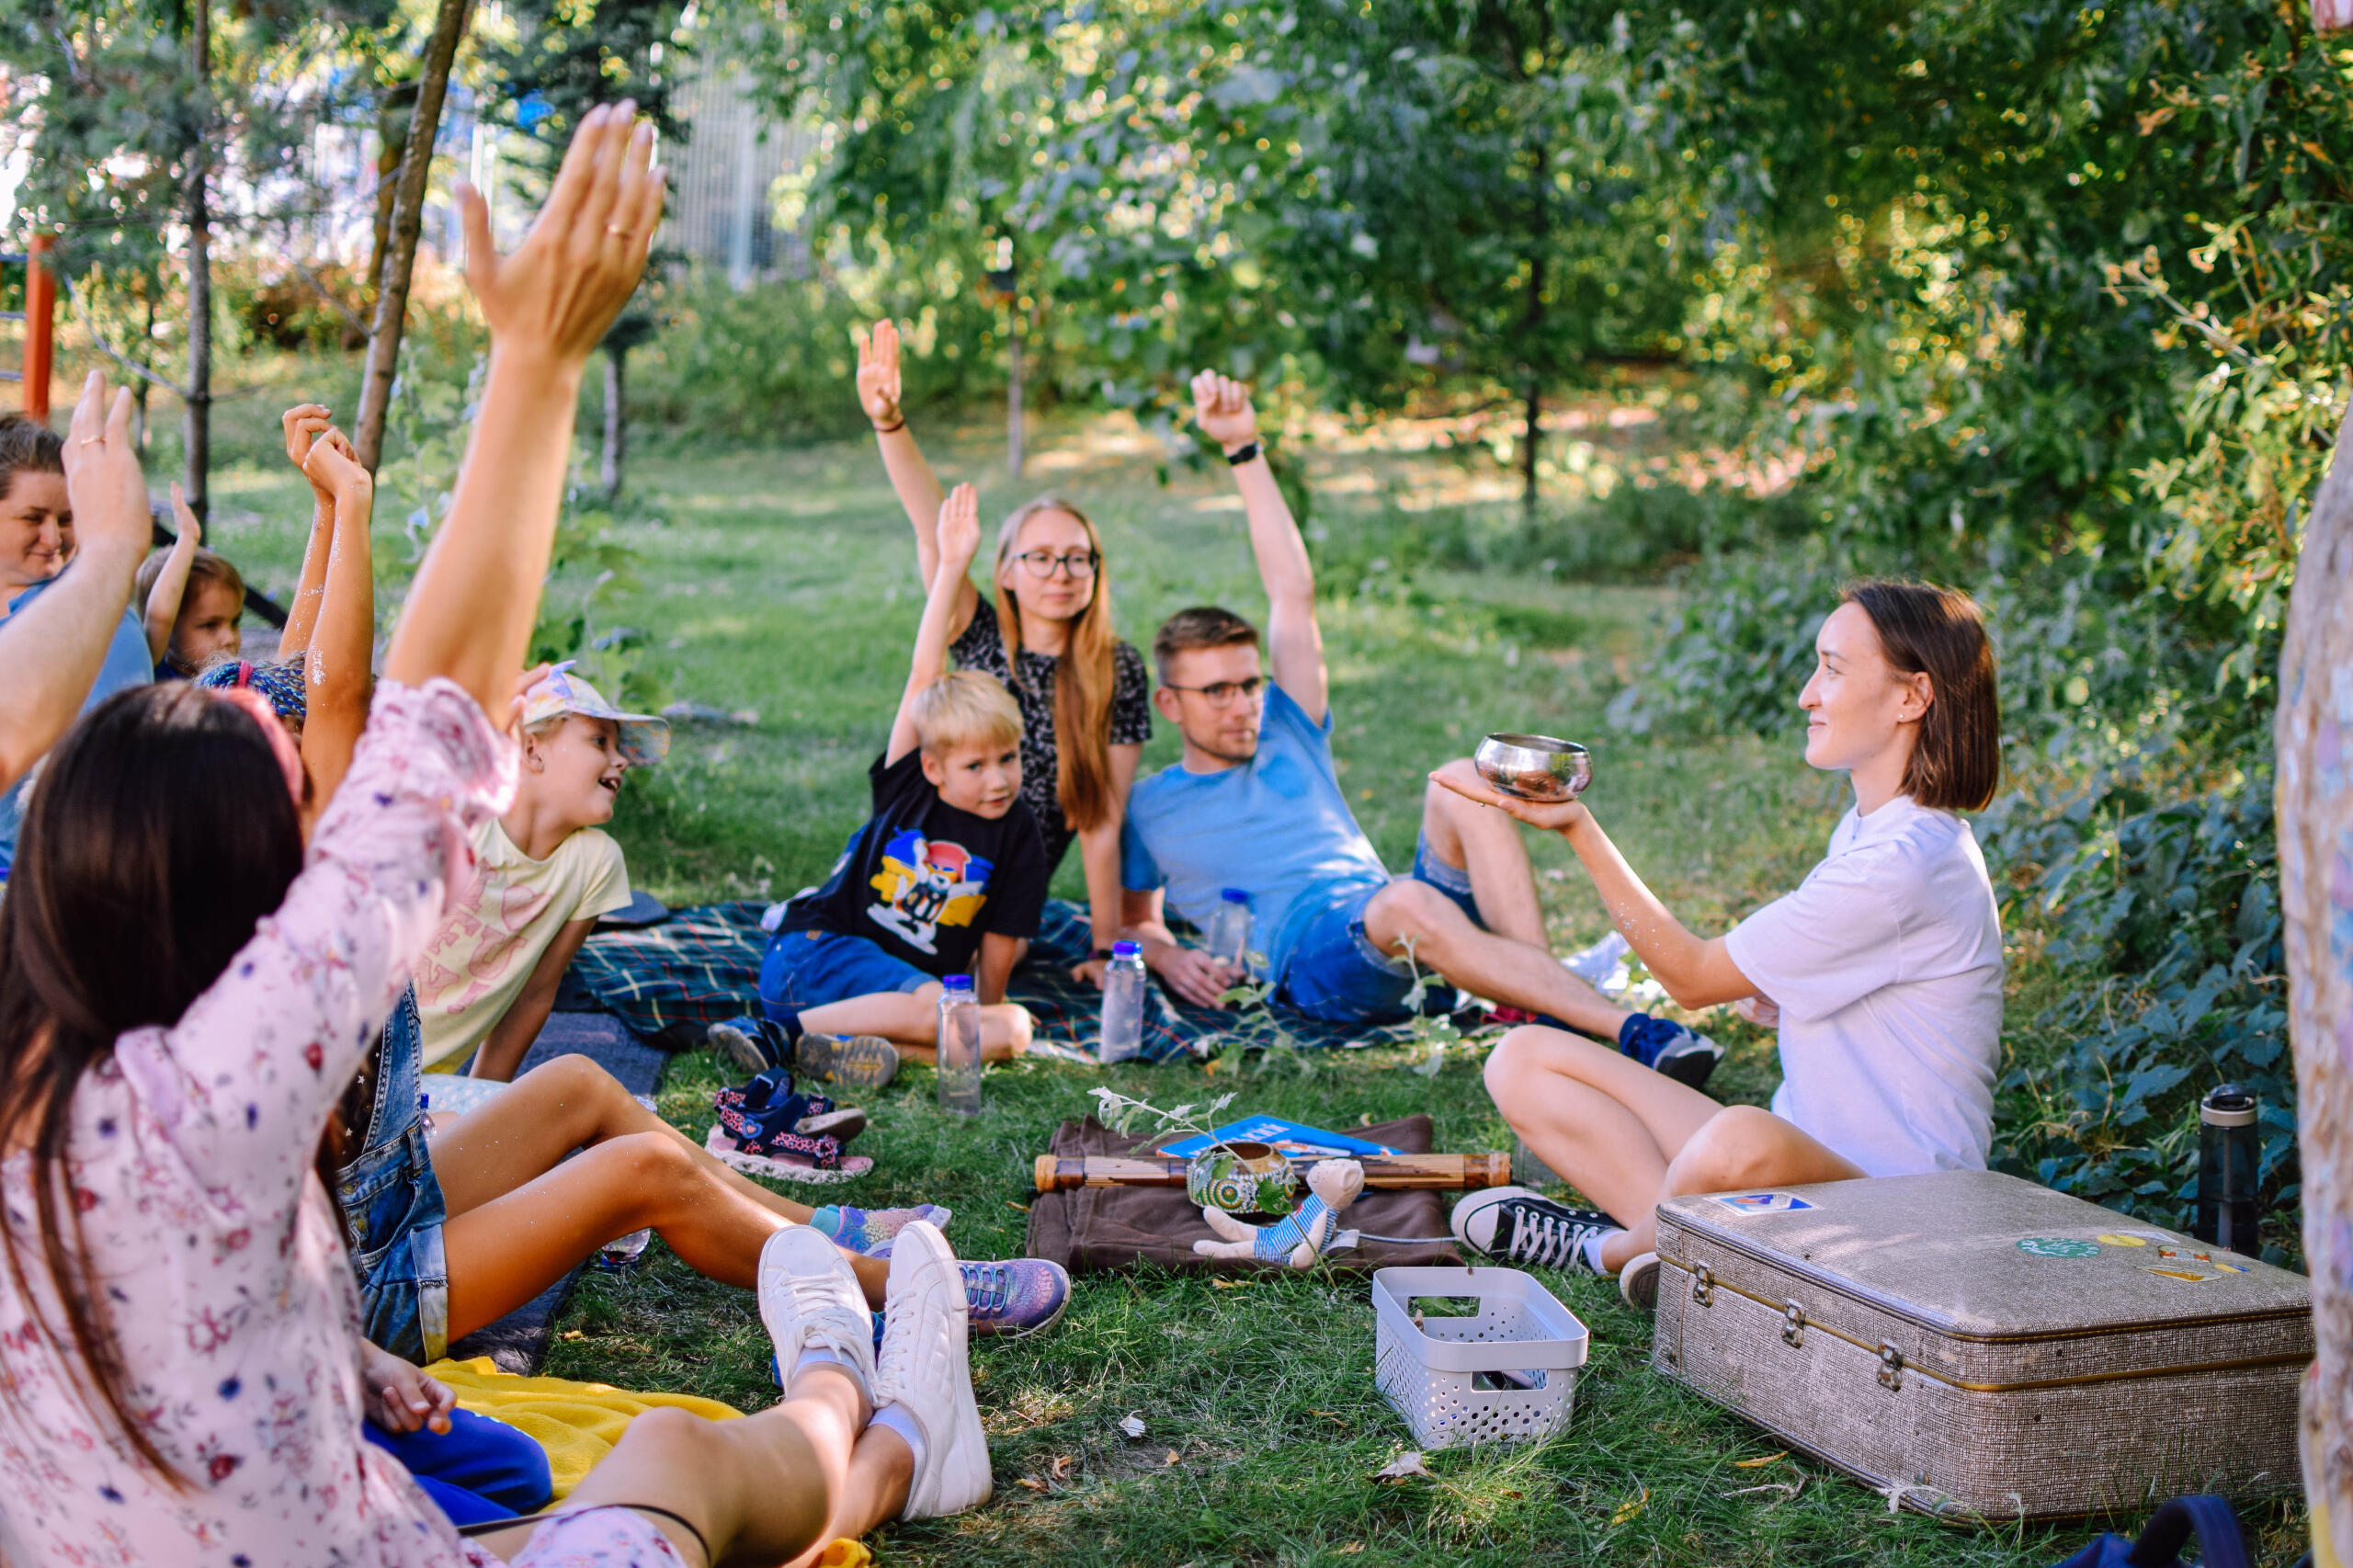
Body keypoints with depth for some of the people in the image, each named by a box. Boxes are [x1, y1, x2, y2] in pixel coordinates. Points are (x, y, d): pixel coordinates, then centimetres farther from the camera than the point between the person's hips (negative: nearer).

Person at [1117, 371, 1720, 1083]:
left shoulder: (1287, 735, 26)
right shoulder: (1147, 807, 21)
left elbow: (1294, 593, 21)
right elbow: (1133, 919, 26)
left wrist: (1246, 451, 18)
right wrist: (1166, 956, 0)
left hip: (1399, 938, 4)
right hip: (1310, 960, -4)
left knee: (1459, 783, -24)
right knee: (1405, 902, -38)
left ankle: (1550, 1010, -37)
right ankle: (1629, 1029, -48)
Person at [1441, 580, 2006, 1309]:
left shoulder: (1904, 864, -19)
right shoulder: (1866, 828, 12)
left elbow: (1692, 974, -13)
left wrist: (1578, 829, -11)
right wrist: (1774, 996, 2)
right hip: (1819, 1169, 9)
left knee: (1742, 1141, -44)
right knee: (1523, 1060, 0)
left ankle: (1615, 1246, -13)